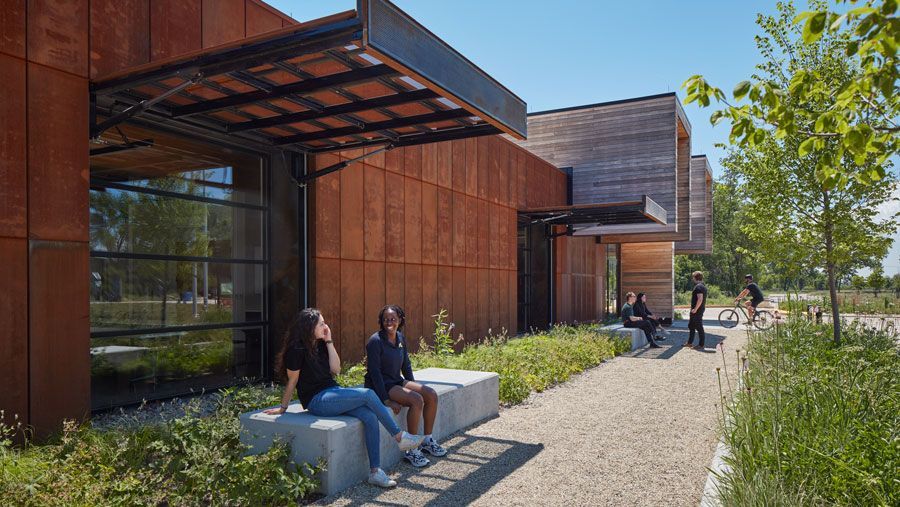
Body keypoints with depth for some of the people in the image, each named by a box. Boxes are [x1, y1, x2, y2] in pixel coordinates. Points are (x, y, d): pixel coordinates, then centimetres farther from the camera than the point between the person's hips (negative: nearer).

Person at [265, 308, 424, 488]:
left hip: (332, 392, 8)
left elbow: (335, 369, 1)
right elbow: (292, 382, -4)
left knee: (370, 417, -17)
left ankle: (375, 472, -16)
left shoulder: (320, 344, 11)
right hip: (316, 401, -7)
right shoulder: (297, 349, -12)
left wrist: (329, 341, -1)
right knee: (367, 394, -23)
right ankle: (399, 437, -14)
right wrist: (282, 408, 3)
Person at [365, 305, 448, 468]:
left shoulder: (401, 338, 6)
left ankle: (427, 440, 6)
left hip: (397, 381, 8)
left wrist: (413, 386, 7)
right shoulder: (375, 341, -17)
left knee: (431, 395, -8)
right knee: (417, 400, -27)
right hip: (379, 386, -8)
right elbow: (374, 372, -20)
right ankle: (412, 451, -17)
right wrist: (386, 400, -24)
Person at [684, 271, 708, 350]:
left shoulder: (698, 287, -19)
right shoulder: (703, 286, 14)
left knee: (699, 327, -3)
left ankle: (701, 345, 3)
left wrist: (695, 309, -22)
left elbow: (700, 299, -28)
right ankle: (689, 342, 26)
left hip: (697, 311, -11)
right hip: (700, 310, 11)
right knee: (691, 326, 18)